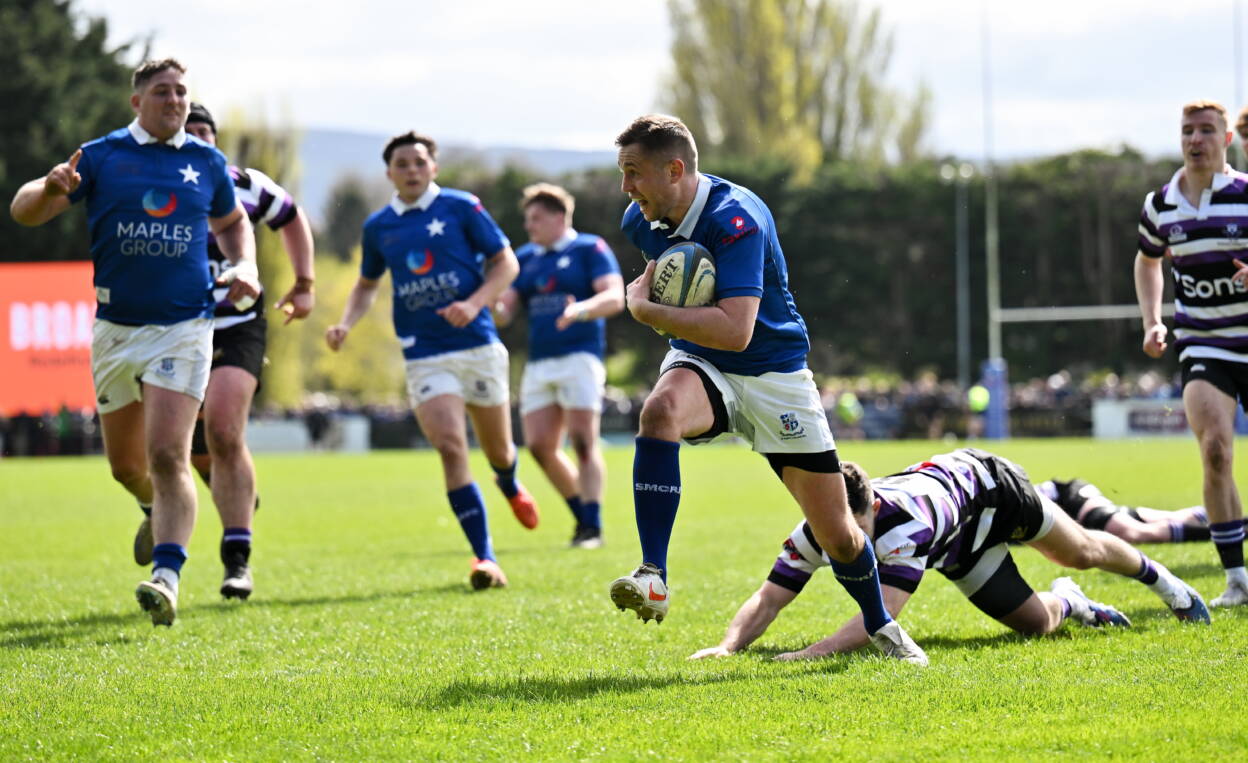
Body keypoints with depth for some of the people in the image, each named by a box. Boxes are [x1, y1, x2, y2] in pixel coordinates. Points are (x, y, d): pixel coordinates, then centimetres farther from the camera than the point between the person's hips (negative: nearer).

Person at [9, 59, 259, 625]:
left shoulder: (207, 163, 6)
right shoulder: (101, 156, 0)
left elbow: (232, 222, 25)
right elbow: (24, 211, -2)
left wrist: (245, 266, 4)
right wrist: (50, 188, -25)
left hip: (183, 328, -1)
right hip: (115, 328, 2)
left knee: (168, 455, -17)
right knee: (125, 464, 14)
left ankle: (167, 578, -24)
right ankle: (159, 512, 47)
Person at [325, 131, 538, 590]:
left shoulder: (461, 207, -1)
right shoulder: (378, 226, 9)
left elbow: (506, 263, 1)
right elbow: (367, 284, 23)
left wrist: (474, 303, -15)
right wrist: (346, 324, 5)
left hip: (477, 345, -1)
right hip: (424, 357, 1)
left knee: (498, 451, 11)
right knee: (450, 448, -18)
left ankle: (511, 487, 51)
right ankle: (485, 558, -18)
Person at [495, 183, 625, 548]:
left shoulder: (590, 249, -1)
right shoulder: (525, 258, 17)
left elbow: (614, 298, -12)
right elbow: (504, 310, 12)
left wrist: (581, 309, -31)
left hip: (579, 357, -6)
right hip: (538, 364, 6)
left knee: (583, 442, -12)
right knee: (540, 446, -1)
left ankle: (592, 527, -10)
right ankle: (583, 515, 13)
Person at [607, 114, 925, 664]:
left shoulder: (737, 220, -27)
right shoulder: (641, 220, -4)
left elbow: (734, 330, -37)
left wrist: (645, 310, -29)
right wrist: (644, 287, 3)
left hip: (775, 374, -4)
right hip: (700, 366, 4)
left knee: (838, 534, 2)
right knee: (660, 410, -35)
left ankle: (881, 625, 32)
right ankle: (653, 579, -38)